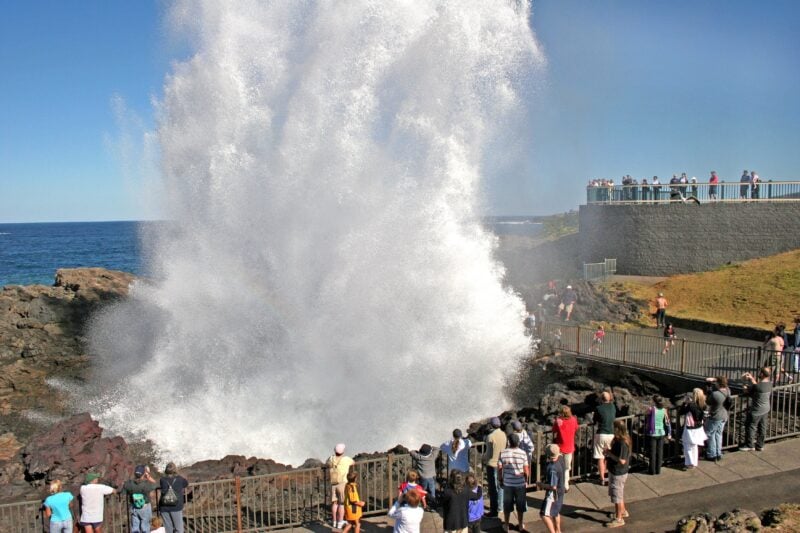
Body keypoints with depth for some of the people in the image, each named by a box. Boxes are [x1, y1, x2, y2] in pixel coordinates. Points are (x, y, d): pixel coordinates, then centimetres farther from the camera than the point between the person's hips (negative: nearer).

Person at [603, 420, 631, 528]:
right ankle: (623, 511, 44)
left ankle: (619, 519, 14)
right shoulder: (618, 440, 2)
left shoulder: (622, 443, -28)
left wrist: (609, 454, -22)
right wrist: (609, 452, -3)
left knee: (617, 496, 2)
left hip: (618, 473, -10)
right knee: (619, 494, 26)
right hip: (615, 471, 10)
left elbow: (622, 460, -28)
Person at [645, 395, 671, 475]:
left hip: (653, 433, -3)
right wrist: (669, 433, 5)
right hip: (661, 433, 3)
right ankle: (658, 470, 18)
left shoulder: (651, 409, -12)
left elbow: (646, 420, -1)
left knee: (652, 452, 6)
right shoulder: (664, 410, -3)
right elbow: (667, 422, -2)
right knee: (660, 452, 12)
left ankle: (652, 470, 12)